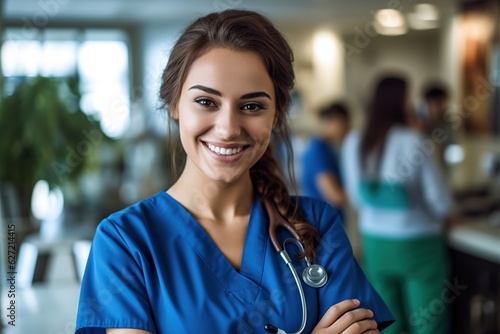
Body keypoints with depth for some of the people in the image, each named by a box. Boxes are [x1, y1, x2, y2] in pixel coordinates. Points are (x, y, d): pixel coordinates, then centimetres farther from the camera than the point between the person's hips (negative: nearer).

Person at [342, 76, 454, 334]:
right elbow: (440, 201, -12)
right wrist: (440, 216, 10)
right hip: (417, 243, -4)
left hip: (374, 243, 5)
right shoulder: (413, 142, -18)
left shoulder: (353, 142, -4)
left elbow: (355, 197, 4)